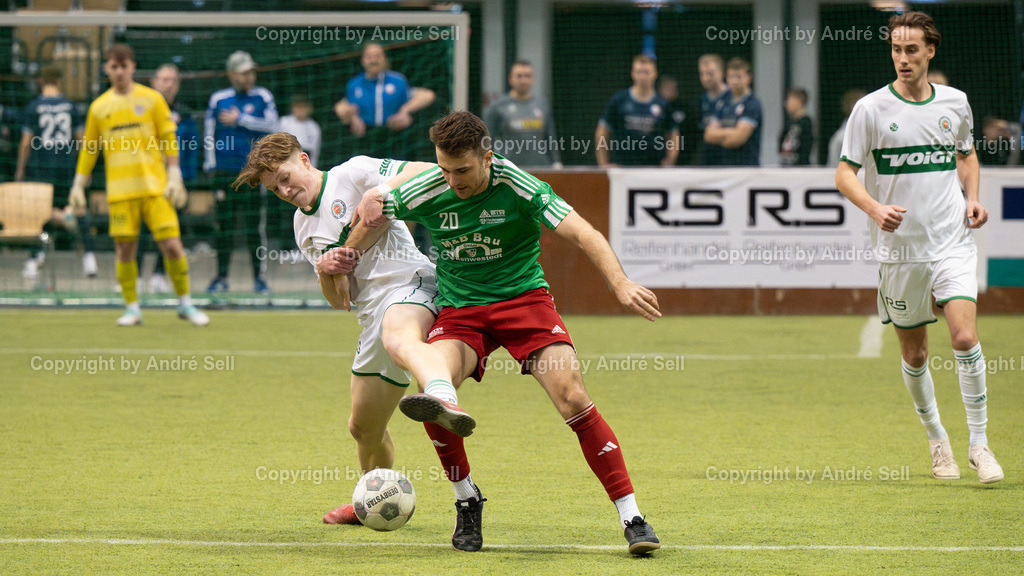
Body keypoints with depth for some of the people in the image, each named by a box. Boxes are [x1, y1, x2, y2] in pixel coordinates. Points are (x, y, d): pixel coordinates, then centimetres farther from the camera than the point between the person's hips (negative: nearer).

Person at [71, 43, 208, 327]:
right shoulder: (99, 107, 9)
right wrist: (78, 185, 10)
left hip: (155, 186, -1)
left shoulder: (151, 99, 4)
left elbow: (169, 139, 5)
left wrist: (174, 177, -3)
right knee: (124, 249, -2)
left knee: (171, 244, -7)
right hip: (120, 191, 1)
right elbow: (88, 148, 14)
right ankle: (132, 308, 10)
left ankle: (185, 303, 7)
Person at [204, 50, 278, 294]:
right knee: (224, 225, 3)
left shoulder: (262, 96, 5)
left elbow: (271, 125, -7)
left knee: (255, 226, -2)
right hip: (224, 172, 1)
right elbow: (209, 133, 7)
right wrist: (211, 166, 0)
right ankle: (221, 277, 9)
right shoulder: (218, 99, 6)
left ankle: (260, 276, 3)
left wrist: (240, 119, -9)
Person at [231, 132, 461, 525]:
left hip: (408, 281, -8)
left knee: (399, 340, -44)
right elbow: (338, 299, 19)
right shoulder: (305, 227, 23)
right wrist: (327, 269, -2)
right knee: (364, 427, 17)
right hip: (373, 311, 8)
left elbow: (426, 173, -7)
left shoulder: (353, 174, 2)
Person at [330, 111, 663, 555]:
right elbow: (372, 202, 12)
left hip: (523, 298, -2)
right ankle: (467, 501, -4)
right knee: (432, 388, -27)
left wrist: (620, 284, -37)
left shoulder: (515, 186, -17)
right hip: (459, 310, 2)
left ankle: (631, 517, -13)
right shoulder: (425, 193, -9)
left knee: (572, 398, -21)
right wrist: (341, 255, 5)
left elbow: (581, 233, -23)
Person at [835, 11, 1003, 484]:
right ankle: (936, 438, 30)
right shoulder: (871, 109, -5)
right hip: (900, 249, -1)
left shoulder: (955, 103, 5)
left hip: (953, 243, 1)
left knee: (965, 338, -15)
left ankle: (979, 444, -4)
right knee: (914, 353, 7)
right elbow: (845, 174, -3)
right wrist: (876, 208, -21)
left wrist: (972, 197, 5)